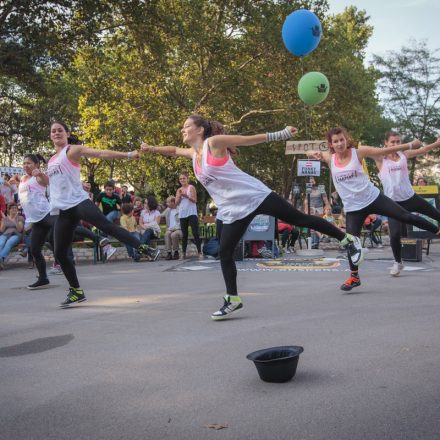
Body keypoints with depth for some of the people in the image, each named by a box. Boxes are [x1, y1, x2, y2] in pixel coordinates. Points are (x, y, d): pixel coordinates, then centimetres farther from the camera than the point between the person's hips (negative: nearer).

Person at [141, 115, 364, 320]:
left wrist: (281, 134, -13)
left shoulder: (214, 142, -9)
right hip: (233, 210, 7)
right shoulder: (193, 154, 11)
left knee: (299, 219, -3)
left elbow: (251, 139, -8)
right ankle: (233, 300, 14)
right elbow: (174, 150, 32)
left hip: (255, 196, -6)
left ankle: (348, 239, 12)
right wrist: (152, 149, 19)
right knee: (224, 253, 0)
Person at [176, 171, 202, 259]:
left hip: (191, 213, -4)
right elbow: (177, 203, 8)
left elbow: (195, 200, -6)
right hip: (182, 214, 4)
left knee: (195, 233, -8)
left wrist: (187, 196, -20)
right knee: (184, 234, 7)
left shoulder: (191, 187, 1)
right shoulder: (179, 190, 13)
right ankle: (184, 253, 9)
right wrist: (179, 196, -9)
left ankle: (199, 252, -8)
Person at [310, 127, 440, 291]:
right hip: (352, 207, 1)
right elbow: (311, 154, 9)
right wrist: (315, 154, -16)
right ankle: (354, 277, 12)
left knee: (406, 217, 1)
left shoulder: (358, 152, -7)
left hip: (373, 198, -1)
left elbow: (385, 150, -2)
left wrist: (410, 145, -2)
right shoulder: (329, 158, -2)